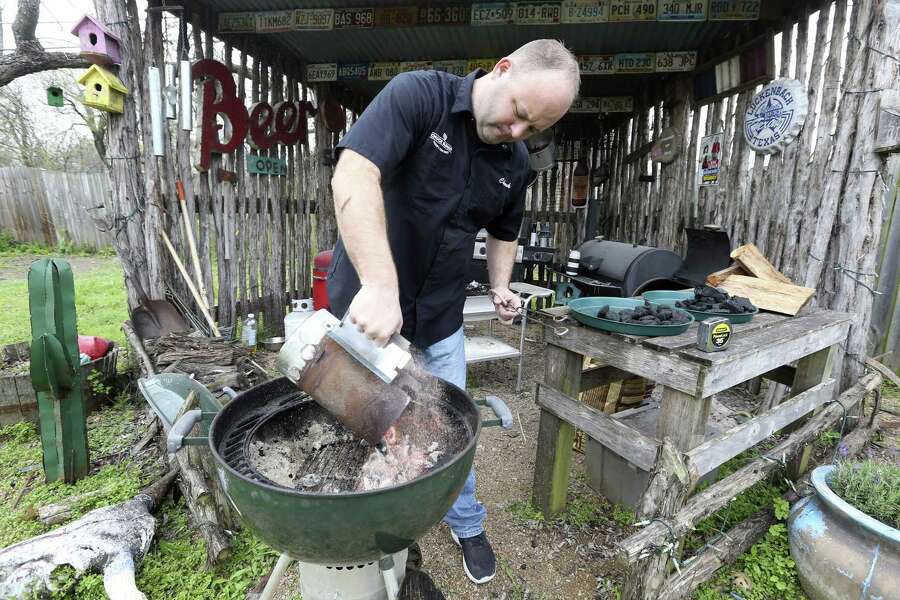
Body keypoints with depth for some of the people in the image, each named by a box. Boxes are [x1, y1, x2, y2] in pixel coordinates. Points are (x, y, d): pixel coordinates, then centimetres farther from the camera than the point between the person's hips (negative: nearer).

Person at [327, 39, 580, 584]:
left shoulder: (517, 163, 1)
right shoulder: (417, 95, -16)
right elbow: (354, 177, -30)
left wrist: (501, 288, -2)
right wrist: (380, 285, -41)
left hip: (440, 314, 4)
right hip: (370, 302, -3)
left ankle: (468, 525, 40)